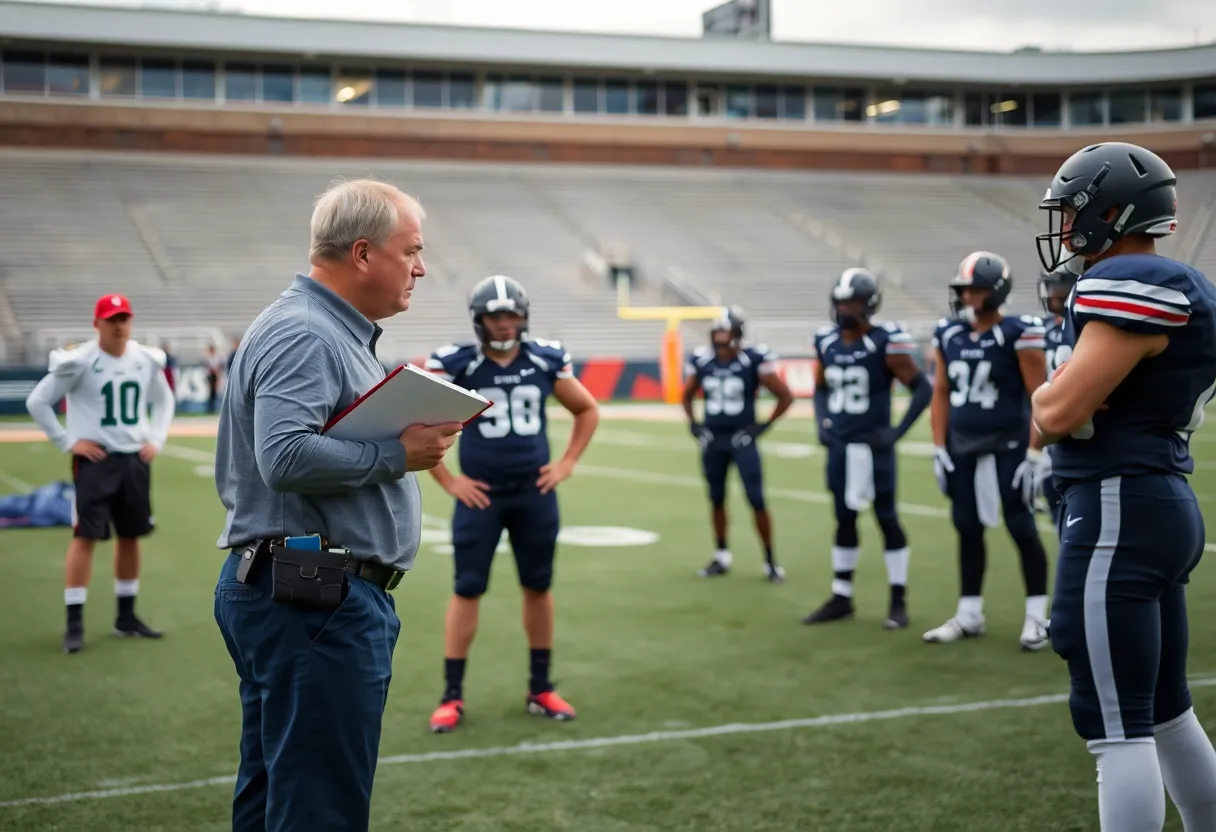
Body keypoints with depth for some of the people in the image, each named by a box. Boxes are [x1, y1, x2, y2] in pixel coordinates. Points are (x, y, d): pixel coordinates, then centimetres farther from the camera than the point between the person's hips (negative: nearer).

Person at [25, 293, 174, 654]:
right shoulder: (79, 362, -12)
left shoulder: (147, 360, 3)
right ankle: (74, 624, -4)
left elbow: (163, 400, 19)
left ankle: (126, 617, 23)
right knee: (85, 536, -9)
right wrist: (67, 441, -10)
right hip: (94, 460, -5)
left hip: (135, 459, 5)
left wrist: (157, 439, 6)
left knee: (131, 536, 11)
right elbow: (37, 401, -7)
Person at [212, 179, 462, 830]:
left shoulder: (333, 332, 20)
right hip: (316, 601, -11)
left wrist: (413, 436, 14)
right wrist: (397, 455, -19)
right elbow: (286, 457, -28)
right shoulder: (303, 336, -15)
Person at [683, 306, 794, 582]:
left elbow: (785, 397, -2)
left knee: (757, 500, -5)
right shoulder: (702, 361, 1)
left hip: (742, 438, -4)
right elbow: (687, 396, 20)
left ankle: (770, 560, 5)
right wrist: (693, 424, 7)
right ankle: (721, 557, 25)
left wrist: (763, 426, -6)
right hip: (712, 439, 4)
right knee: (717, 498, 12)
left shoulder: (754, 360, -10)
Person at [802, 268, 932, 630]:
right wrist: (821, 424, 7)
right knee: (844, 519, 12)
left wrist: (897, 432, -15)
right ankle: (841, 598, 20)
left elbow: (923, 389, -10)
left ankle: (898, 601, 10)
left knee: (887, 518, 1)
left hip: (872, 446, -5)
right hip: (839, 445, 6)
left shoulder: (885, 343, -13)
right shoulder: (826, 343, 5)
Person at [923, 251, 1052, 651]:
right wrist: (939, 449, 7)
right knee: (968, 529, 11)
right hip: (963, 447, 6)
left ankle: (1037, 617, 11)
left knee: (1021, 529, 0)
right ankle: (969, 615, 21)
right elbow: (941, 395, 11)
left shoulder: (1018, 334, -12)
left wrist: (1034, 454, -14)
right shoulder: (949, 335, 5)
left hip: (1008, 446, -5)